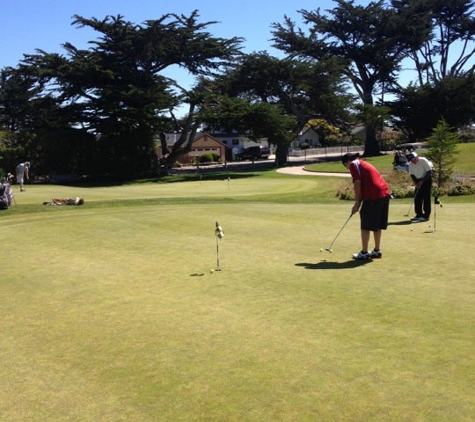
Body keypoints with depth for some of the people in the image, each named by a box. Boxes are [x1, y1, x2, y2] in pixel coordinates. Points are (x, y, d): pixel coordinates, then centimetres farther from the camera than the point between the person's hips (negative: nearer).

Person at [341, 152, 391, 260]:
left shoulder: (354, 164, 1)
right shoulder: (363, 164, 27)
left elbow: (357, 184, -9)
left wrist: (357, 202, -2)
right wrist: (360, 201, 22)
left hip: (373, 196, -9)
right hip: (385, 193, 9)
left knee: (366, 225, 0)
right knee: (377, 224, 17)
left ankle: (364, 253, 4)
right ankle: (377, 250, 24)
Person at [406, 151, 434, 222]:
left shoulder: (423, 161, -19)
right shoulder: (410, 164, -3)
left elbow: (429, 172, -17)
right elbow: (412, 174, 5)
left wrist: (422, 181, -19)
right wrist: (415, 183, -10)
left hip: (426, 179, -6)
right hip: (418, 180, 6)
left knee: (426, 197, -9)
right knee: (417, 198, 3)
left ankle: (426, 215, -5)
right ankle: (419, 214, 13)